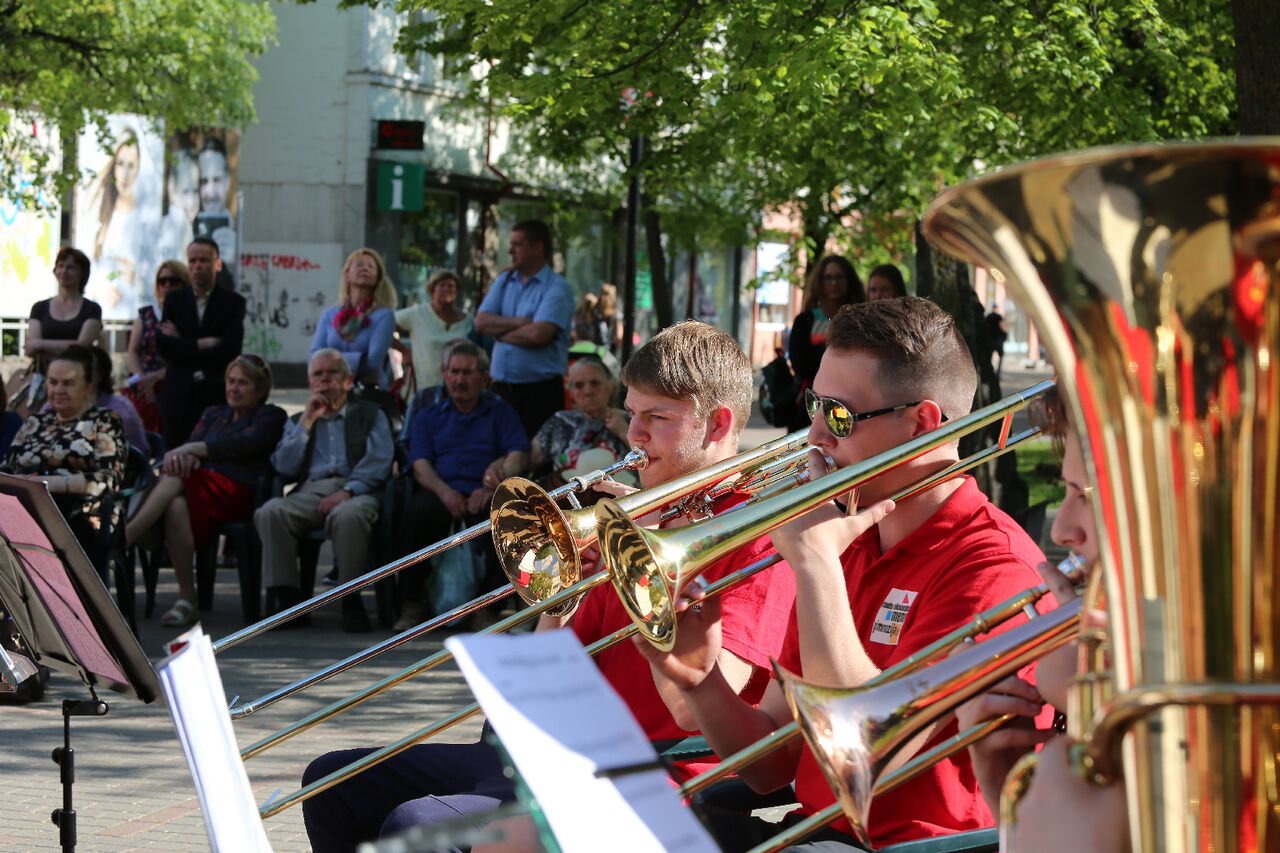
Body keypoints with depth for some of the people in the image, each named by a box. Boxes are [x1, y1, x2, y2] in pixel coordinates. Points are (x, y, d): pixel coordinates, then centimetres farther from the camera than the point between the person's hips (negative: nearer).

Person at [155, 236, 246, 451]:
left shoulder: (233, 302, 3)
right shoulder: (174, 299, 9)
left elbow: (229, 350, -10)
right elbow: (163, 345, -3)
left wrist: (183, 346, -7)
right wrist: (201, 344, -12)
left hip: (218, 399, -2)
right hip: (178, 399, 2)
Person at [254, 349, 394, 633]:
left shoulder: (370, 415, 20)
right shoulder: (298, 421, 29)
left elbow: (378, 461, 3)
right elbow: (284, 468, 13)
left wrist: (348, 491, -15)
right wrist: (307, 423, 8)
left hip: (356, 492, -3)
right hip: (310, 491, 3)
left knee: (347, 515, -41)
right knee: (270, 512, -32)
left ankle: (351, 601, -31)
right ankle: (288, 598, -29)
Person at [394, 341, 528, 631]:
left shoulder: (501, 412, 21)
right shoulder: (428, 417, 24)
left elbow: (518, 458, 5)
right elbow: (420, 465, 8)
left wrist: (491, 488, -16)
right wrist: (444, 491, -15)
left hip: (484, 497, -1)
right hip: (442, 494, 1)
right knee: (417, 511, -35)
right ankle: (411, 605, -29)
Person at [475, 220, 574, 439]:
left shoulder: (557, 288, -6)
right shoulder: (504, 282, 15)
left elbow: (539, 334, -19)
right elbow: (481, 322, 4)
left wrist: (500, 332, -3)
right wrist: (519, 322, -9)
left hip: (540, 390, -6)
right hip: (502, 387, 6)